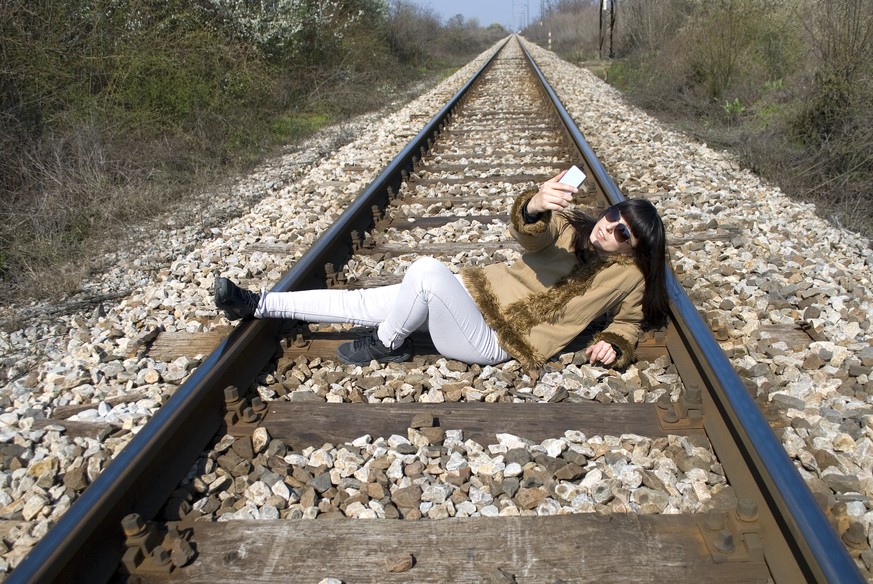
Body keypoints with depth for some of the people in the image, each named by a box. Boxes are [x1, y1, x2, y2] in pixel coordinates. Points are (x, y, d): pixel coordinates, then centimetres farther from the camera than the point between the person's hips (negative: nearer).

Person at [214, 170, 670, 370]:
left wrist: (614, 345, -9)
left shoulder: (628, 277, -1)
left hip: (491, 341, -5)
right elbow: (528, 232, -16)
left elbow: (629, 322, 15)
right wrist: (535, 206, -41)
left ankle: (385, 346, -4)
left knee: (426, 271, -31)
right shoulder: (568, 226, 4)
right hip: (476, 291, 5)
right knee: (361, 302, -3)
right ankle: (255, 304, 6)